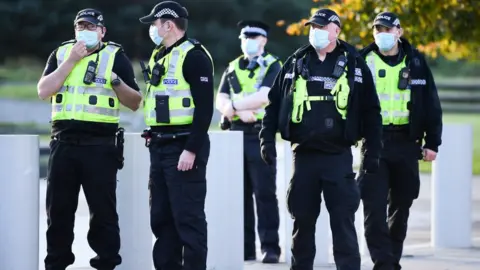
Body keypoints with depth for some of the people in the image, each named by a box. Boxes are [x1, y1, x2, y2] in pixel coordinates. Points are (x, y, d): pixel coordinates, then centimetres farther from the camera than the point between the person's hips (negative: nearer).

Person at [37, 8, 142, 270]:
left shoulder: (116, 56, 3)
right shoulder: (61, 53, 11)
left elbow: (135, 103, 2)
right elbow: (43, 91, -3)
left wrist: (116, 82, -17)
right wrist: (71, 60, -8)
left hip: (100, 145, -3)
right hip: (63, 142, 3)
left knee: (103, 209, -2)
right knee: (58, 208, 7)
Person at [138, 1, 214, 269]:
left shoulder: (194, 56, -11)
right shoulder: (158, 57, 17)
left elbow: (205, 108, -18)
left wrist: (191, 150, -23)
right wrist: (153, 139, 17)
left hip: (184, 147, -9)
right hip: (160, 147, 9)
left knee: (188, 218, -8)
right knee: (161, 217, 11)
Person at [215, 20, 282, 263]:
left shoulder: (272, 66, 0)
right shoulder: (233, 68, 16)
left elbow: (264, 96, -14)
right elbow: (221, 101, 6)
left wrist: (234, 104, -9)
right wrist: (241, 112, -12)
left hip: (260, 134, -5)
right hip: (236, 134, 5)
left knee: (264, 194, -6)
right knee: (240, 194, 6)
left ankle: (270, 247, -5)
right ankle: (245, 247, 10)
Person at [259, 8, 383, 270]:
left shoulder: (354, 64, 3)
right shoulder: (295, 63, 9)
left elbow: (371, 112, 4)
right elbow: (274, 103, 13)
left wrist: (372, 152, 0)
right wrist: (267, 139, 4)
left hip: (339, 156, -2)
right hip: (303, 154, 3)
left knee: (343, 220, -4)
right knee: (302, 219, 8)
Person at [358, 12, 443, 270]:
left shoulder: (415, 62, 5)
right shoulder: (363, 62, 2)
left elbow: (431, 104, 7)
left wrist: (432, 142, 3)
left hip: (406, 142, 2)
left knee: (401, 206, 9)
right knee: (374, 206, -10)